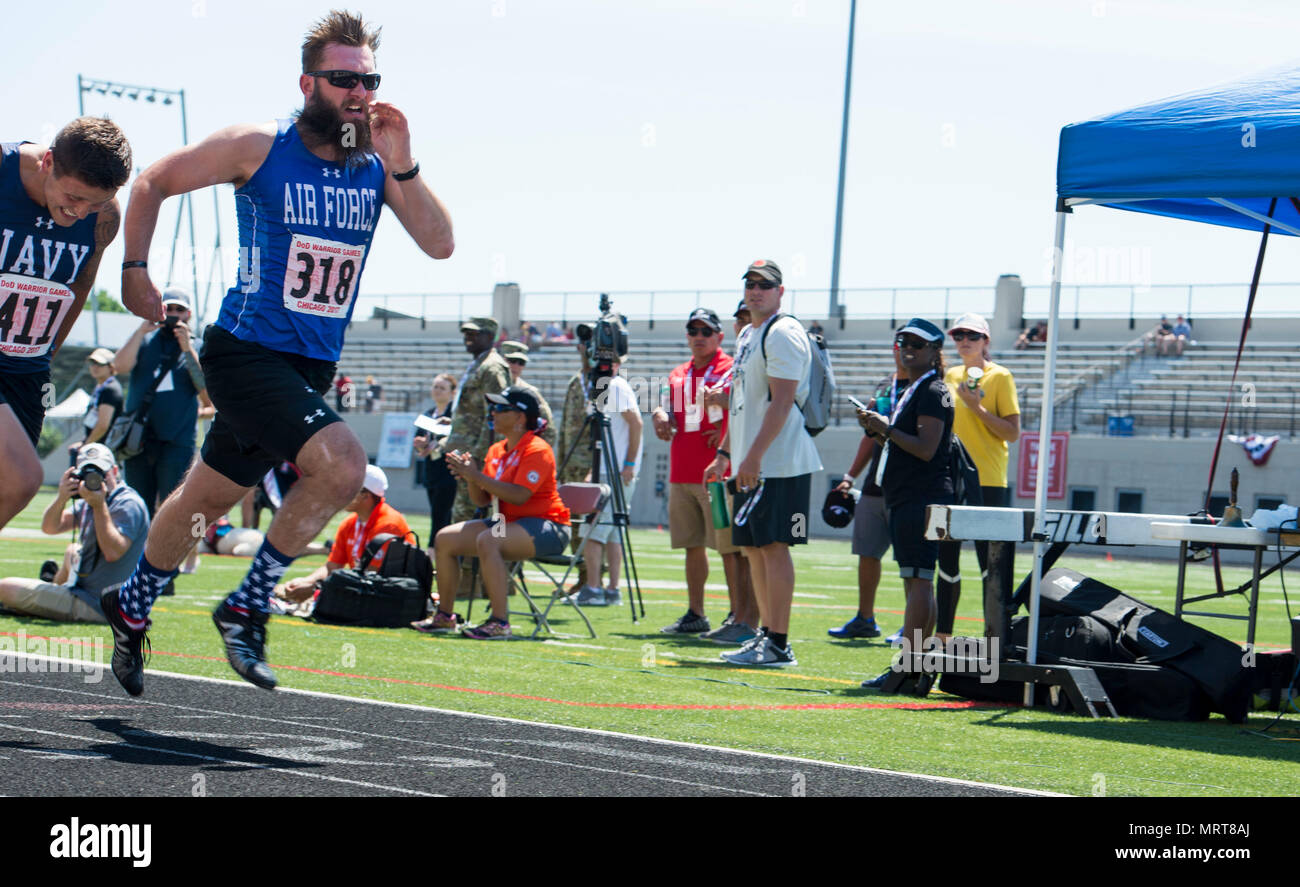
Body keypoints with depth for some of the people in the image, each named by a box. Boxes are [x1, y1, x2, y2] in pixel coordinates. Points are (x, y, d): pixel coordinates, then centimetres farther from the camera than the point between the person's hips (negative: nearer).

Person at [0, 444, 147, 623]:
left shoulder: (128, 504, -19)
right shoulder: (87, 503, 10)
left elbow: (113, 553, -31)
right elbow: (49, 528, 4)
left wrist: (99, 505, -29)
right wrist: (61, 499, -15)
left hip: (95, 606, -10)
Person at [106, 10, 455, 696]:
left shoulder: (378, 165, 3)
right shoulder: (260, 147, -9)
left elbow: (440, 245, -7)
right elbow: (153, 182, 1)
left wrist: (401, 166, -16)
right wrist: (134, 270, -3)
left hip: (312, 367, 6)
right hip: (247, 351, -6)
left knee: (208, 498, 18)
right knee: (342, 464, -25)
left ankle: (131, 607, 40)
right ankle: (248, 607, -9)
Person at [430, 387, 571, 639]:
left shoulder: (537, 450, -14)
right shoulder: (496, 451, 12)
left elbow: (519, 496, -26)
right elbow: (483, 499, 11)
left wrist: (477, 476, -25)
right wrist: (469, 478, -9)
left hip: (545, 527, -9)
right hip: (508, 522, 9)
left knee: (487, 540, -35)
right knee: (445, 538, -1)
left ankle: (499, 622, -35)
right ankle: (444, 616, 8)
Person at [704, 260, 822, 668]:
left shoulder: (783, 333, -11)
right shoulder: (748, 336, 20)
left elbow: (782, 401, -20)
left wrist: (754, 456, -24)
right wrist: (724, 454, 21)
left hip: (778, 463, -10)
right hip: (750, 465, 10)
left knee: (773, 545, -10)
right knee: (753, 546, 11)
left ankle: (778, 645, -10)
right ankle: (766, 633, 18)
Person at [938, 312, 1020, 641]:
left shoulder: (999, 377, -3)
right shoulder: (951, 376, 14)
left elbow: (1013, 433, -8)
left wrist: (977, 407, -16)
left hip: (987, 482, -6)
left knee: (991, 564, -8)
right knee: (946, 561, 9)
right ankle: (943, 633, 18)